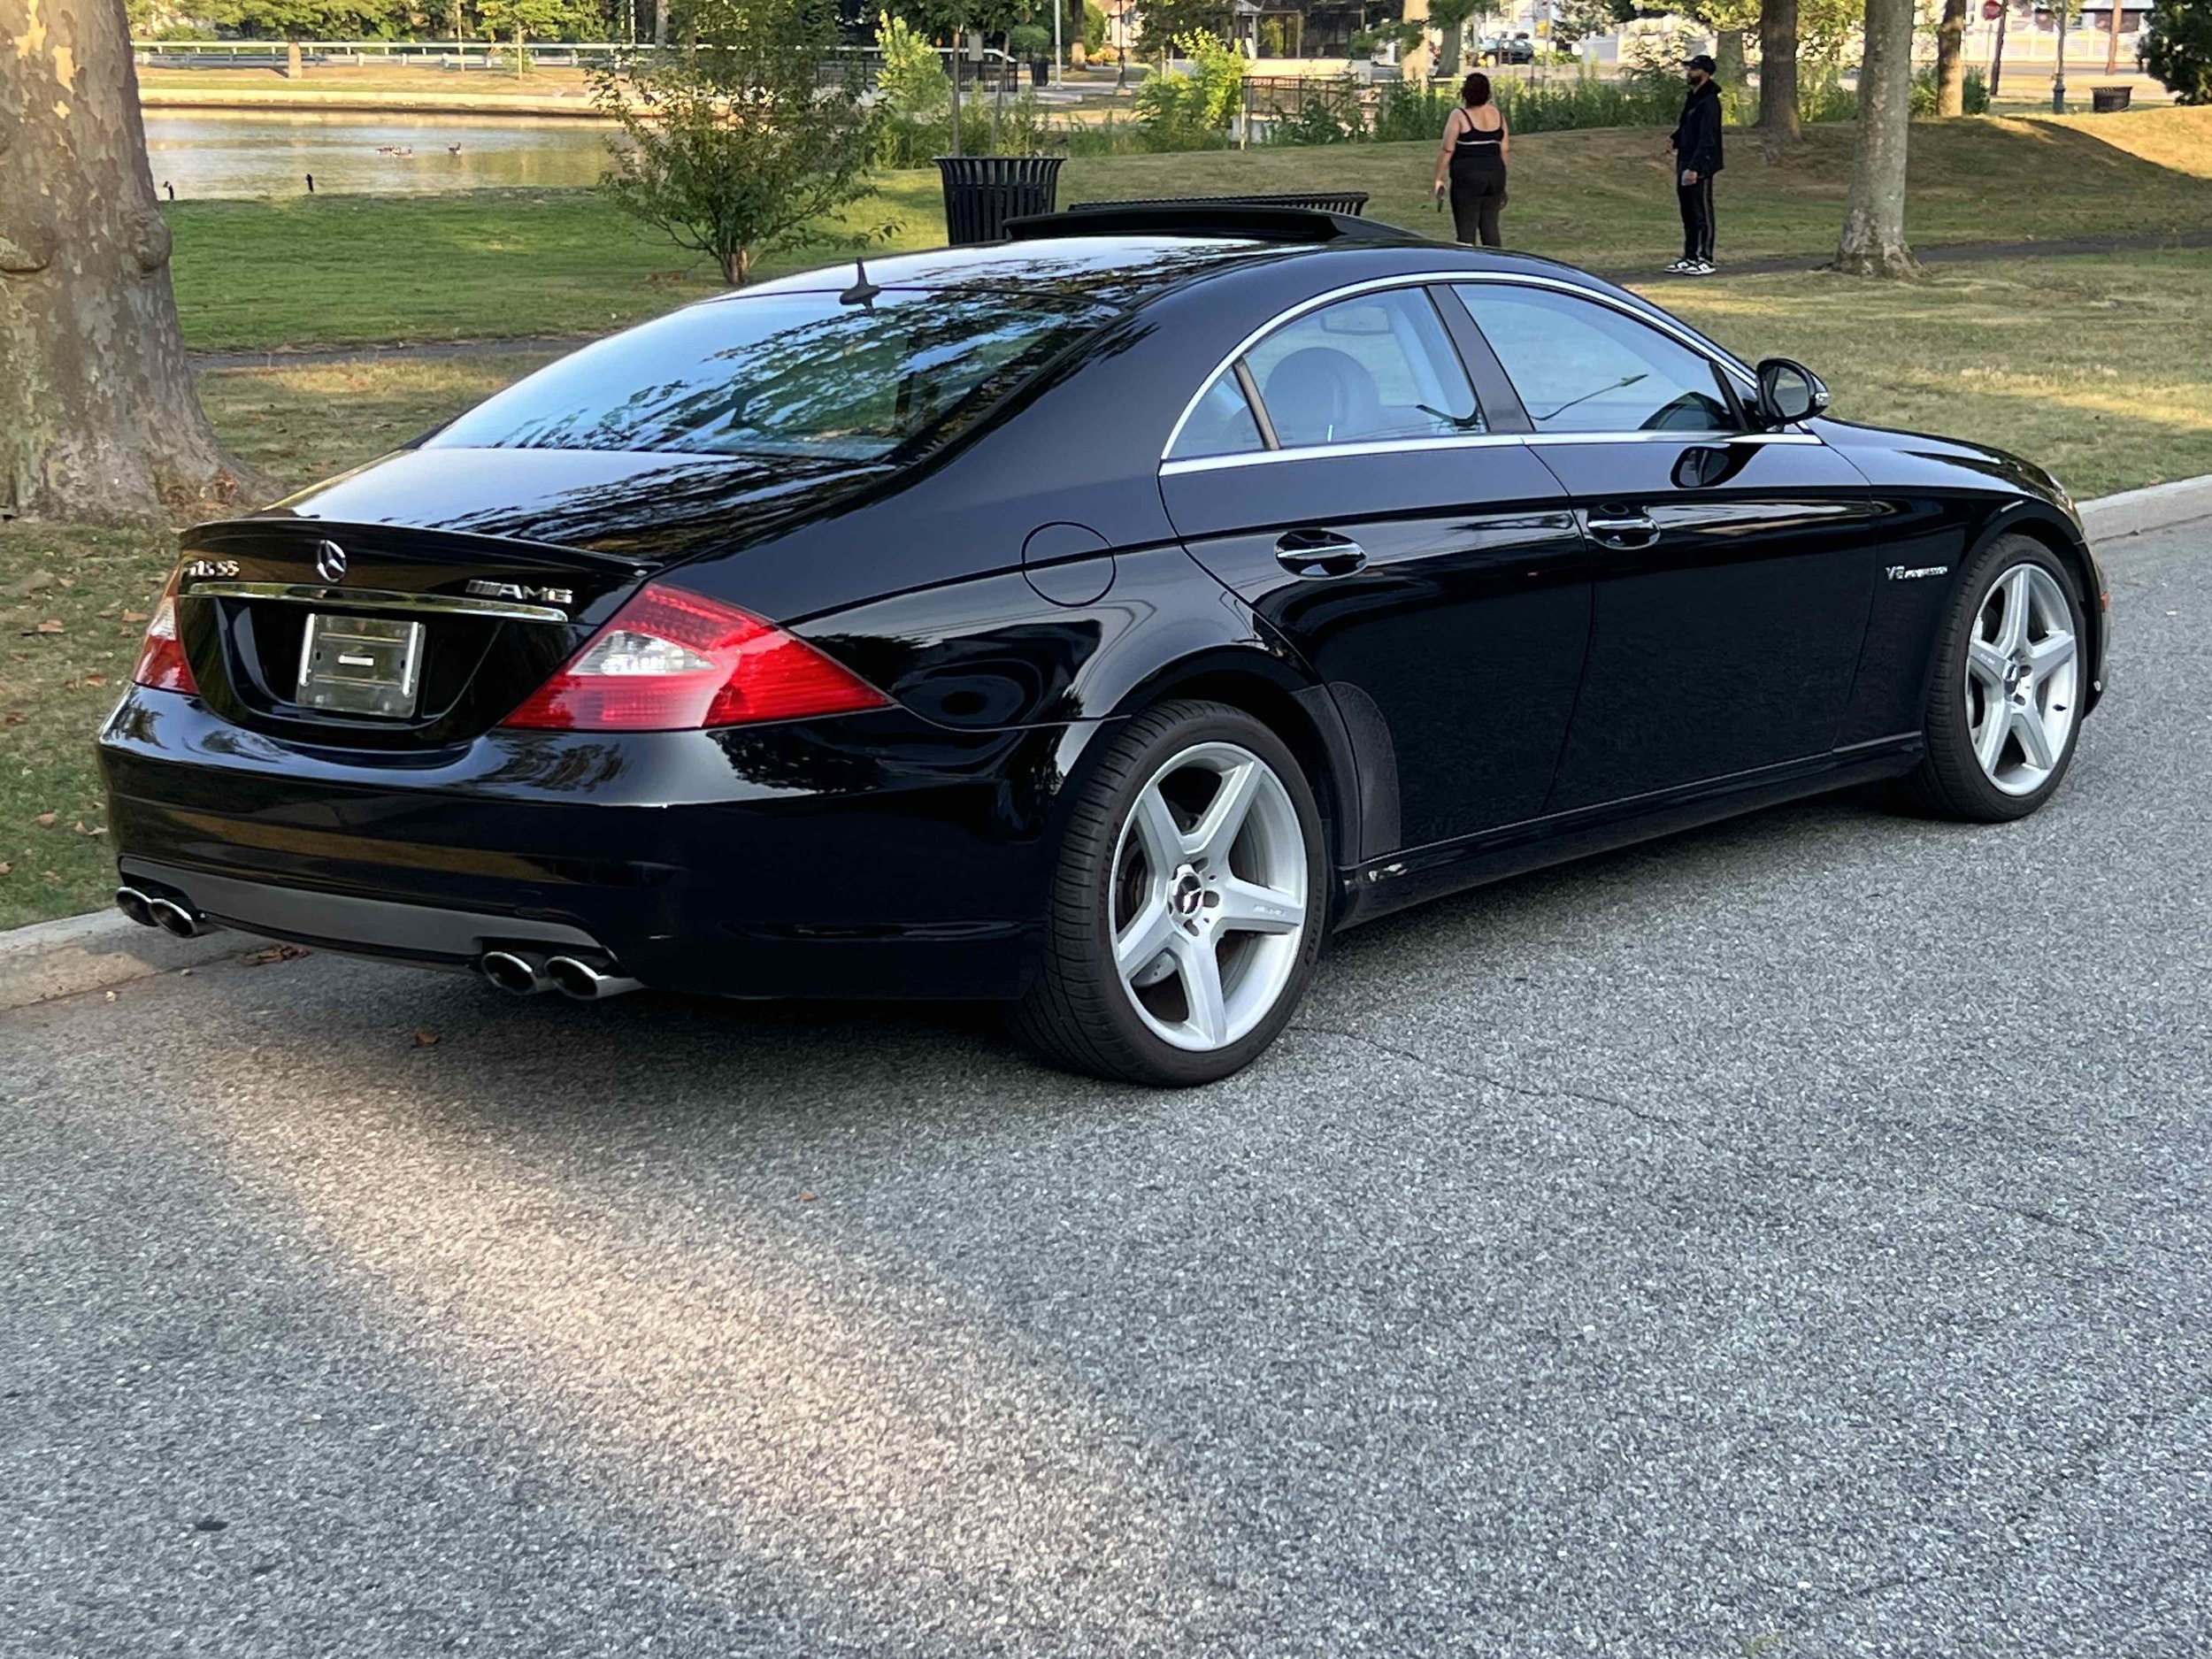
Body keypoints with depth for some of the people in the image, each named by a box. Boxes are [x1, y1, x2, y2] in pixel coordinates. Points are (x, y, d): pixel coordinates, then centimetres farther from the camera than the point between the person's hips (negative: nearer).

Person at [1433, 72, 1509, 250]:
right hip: (1495, 175, 5)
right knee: (1490, 227, 11)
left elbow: (1447, 150, -11)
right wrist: (1501, 185, 18)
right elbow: (1504, 150, 11)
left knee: (1466, 229, -1)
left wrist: (1439, 180, -4)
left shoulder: (1459, 116, -9)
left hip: (1468, 177, -5)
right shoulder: (1498, 114, 7)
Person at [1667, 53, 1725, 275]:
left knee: (1702, 213, -5)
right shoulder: (1692, 98, 15)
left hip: (1701, 167, -10)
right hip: (1686, 165, 10)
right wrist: (1675, 140, 3)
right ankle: (1690, 257, 22)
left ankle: (1705, 260, 0)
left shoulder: (1709, 102, -16)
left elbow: (1707, 139, -21)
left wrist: (1695, 167, -25)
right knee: (1688, 213, 14)